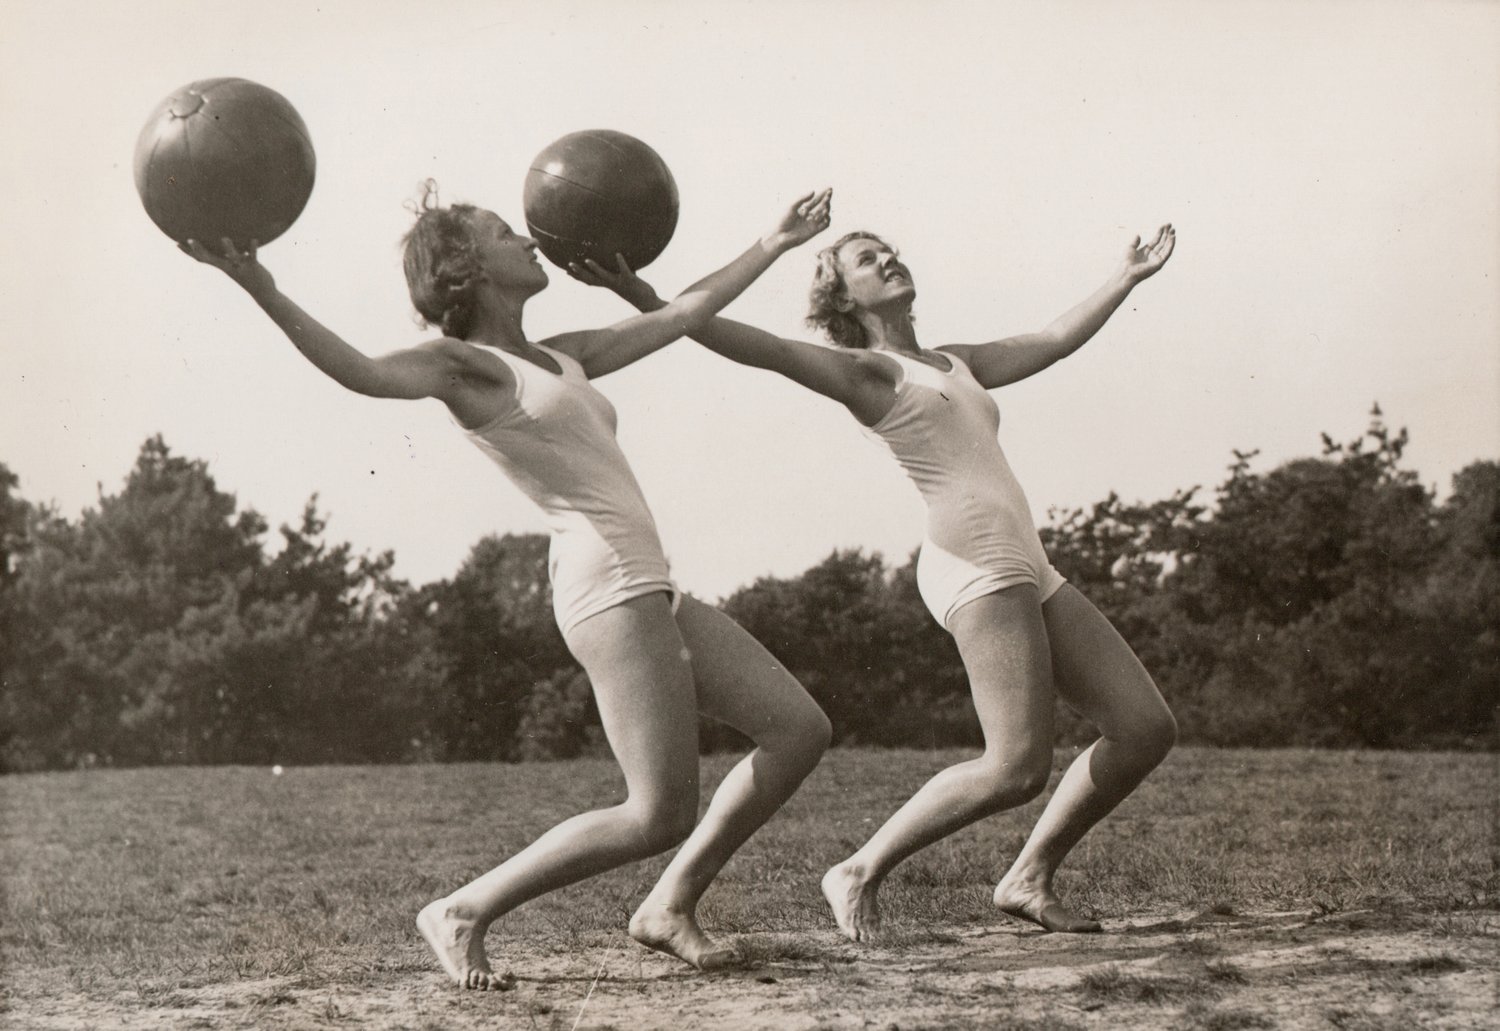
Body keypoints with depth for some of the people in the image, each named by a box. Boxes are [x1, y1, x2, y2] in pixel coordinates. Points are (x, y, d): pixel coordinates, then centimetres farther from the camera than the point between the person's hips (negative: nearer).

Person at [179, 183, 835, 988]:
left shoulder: (563, 360, 21)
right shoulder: (465, 367, -4)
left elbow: (681, 314, 29)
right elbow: (365, 373, -23)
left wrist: (775, 244, 34)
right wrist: (261, 290, -37)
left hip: (652, 588, 9)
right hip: (608, 586, -9)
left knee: (799, 729, 9)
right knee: (660, 815, -14)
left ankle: (670, 906, 13)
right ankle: (464, 914, -2)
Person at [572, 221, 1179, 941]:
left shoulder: (957, 365, 26)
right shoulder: (864, 372, 2)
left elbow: (1056, 340, 38)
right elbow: (758, 347, -12)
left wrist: (1129, 278, 44)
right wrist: (645, 300, -25)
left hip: (1030, 571, 8)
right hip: (974, 566, -8)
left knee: (1147, 729, 4)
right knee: (1017, 768, -19)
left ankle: (1029, 879, 12)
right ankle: (860, 874, -5)